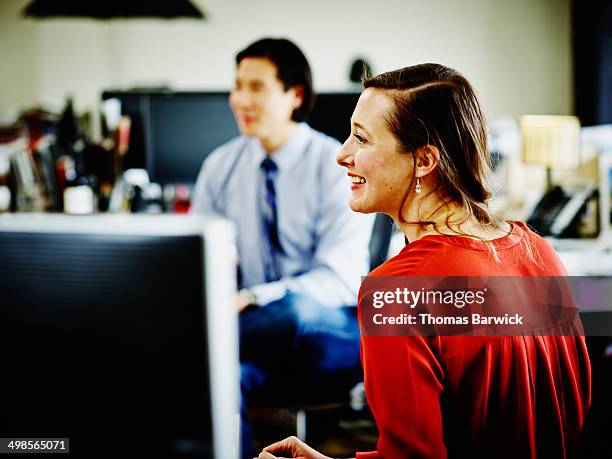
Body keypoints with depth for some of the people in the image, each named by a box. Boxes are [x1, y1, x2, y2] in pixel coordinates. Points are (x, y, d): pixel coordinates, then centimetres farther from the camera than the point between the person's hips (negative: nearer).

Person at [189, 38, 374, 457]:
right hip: (259, 325, 4)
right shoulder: (221, 166, 5)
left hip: (329, 328, -3)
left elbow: (339, 279, -18)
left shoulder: (339, 167, -10)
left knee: (298, 310, -39)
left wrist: (251, 299, -32)